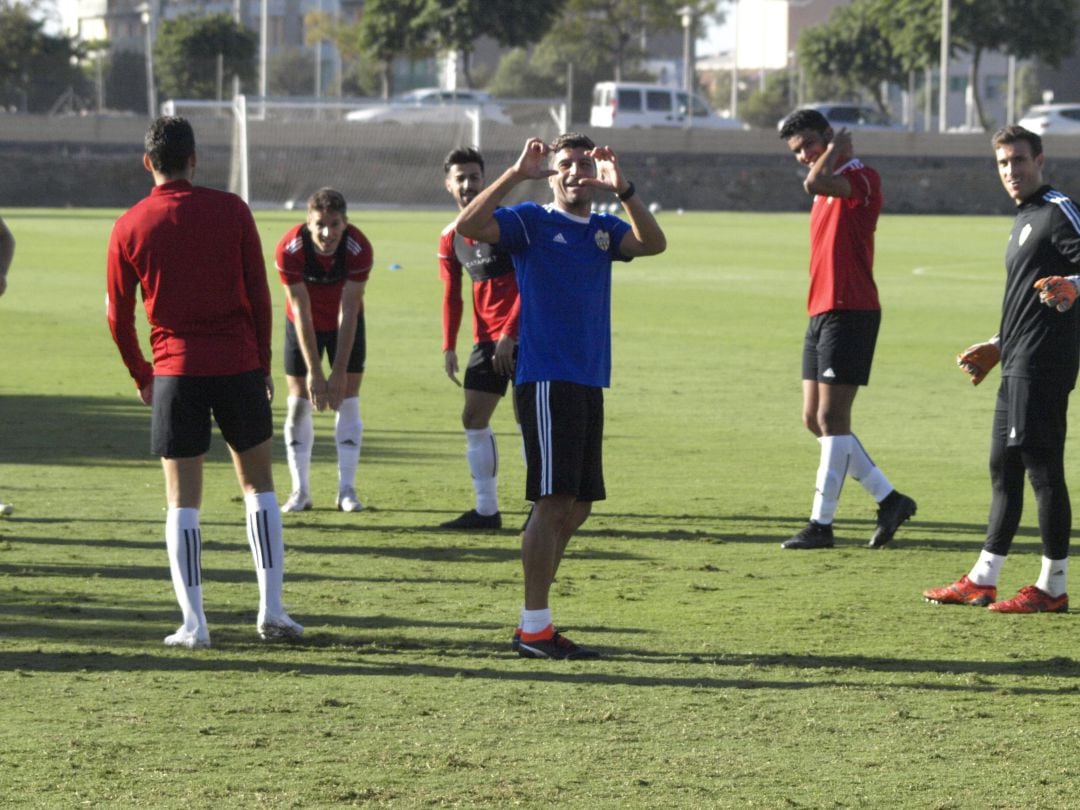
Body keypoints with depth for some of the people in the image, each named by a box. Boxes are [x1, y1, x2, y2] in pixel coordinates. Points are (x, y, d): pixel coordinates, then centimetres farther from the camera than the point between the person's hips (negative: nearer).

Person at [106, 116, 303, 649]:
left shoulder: (129, 227, 0)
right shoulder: (231, 210, -1)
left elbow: (119, 316, 3)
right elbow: (259, 294, 1)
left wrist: (142, 378, 16)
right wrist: (263, 363, 11)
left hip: (176, 370, 0)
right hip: (239, 364, 0)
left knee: (182, 501, 4)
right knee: (259, 487, 12)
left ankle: (193, 624, 0)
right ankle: (271, 609, 6)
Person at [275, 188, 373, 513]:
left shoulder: (359, 249, -30)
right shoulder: (289, 249, -30)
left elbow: (348, 313, -25)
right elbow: (302, 313, -26)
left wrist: (339, 372, -25)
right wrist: (314, 373, -25)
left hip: (346, 324, 0)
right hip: (304, 325, 0)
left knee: (347, 402, -4)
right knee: (298, 404, -2)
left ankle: (347, 488, 2)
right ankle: (300, 490, 5)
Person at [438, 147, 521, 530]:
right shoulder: (450, 238, 9)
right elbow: (452, 295, 16)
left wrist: (509, 333, -19)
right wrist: (449, 346, 7)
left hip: (521, 335, -7)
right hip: (486, 338, 7)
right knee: (474, 418, 5)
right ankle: (486, 509, 12)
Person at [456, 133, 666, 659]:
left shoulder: (604, 229, 14)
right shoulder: (530, 222, -1)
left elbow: (653, 243, -4)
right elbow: (469, 226, -17)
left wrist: (621, 190, -17)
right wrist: (517, 174, -22)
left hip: (589, 382, 7)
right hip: (546, 380, -7)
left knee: (577, 506, 9)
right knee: (554, 500, -11)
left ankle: (535, 622, 17)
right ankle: (534, 628, -7)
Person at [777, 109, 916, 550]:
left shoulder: (861, 178, -11)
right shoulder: (829, 187, 19)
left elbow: (814, 183, -28)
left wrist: (836, 149, -15)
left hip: (850, 312, -10)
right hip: (821, 313, 10)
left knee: (831, 419, -8)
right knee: (815, 420, 8)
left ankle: (821, 524, -5)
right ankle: (889, 500, 16)